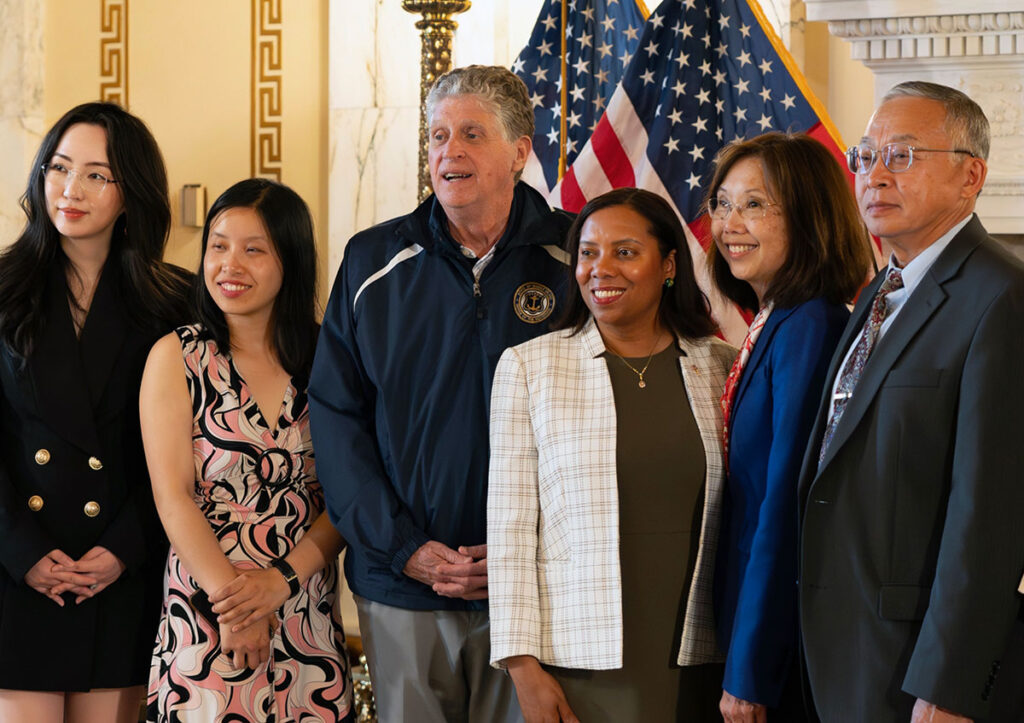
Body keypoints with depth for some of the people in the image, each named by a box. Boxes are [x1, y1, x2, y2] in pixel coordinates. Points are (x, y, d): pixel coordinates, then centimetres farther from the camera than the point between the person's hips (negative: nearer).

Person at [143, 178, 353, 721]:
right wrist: (231, 597, -14)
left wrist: (281, 580, -13)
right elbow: (173, 498, -6)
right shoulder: (176, 357, 0)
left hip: (307, 611, 2)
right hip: (204, 612, -2)